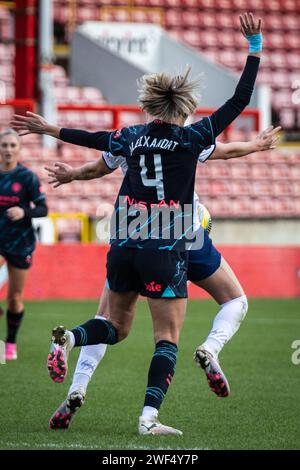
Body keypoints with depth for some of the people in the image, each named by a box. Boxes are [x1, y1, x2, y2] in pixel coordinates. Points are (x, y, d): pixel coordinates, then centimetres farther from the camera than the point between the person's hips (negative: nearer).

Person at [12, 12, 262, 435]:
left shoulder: (133, 137, 7)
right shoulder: (192, 138, -3)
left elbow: (95, 139, 22)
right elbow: (239, 101, -2)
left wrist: (48, 130, 38)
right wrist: (255, 49, 3)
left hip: (123, 246, 5)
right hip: (166, 251, -5)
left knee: (116, 327, 20)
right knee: (168, 337, -1)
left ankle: (68, 338, -10)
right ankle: (149, 417, -14)